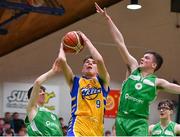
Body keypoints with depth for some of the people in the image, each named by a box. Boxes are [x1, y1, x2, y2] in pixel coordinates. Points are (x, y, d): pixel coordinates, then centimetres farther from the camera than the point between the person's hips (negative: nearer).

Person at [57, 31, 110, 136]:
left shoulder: (103, 81, 17)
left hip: (97, 130, 3)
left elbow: (99, 60, -2)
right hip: (77, 129, -3)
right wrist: (62, 46, 22)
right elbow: (61, 60, 2)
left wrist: (86, 41, 9)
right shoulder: (75, 81, 16)